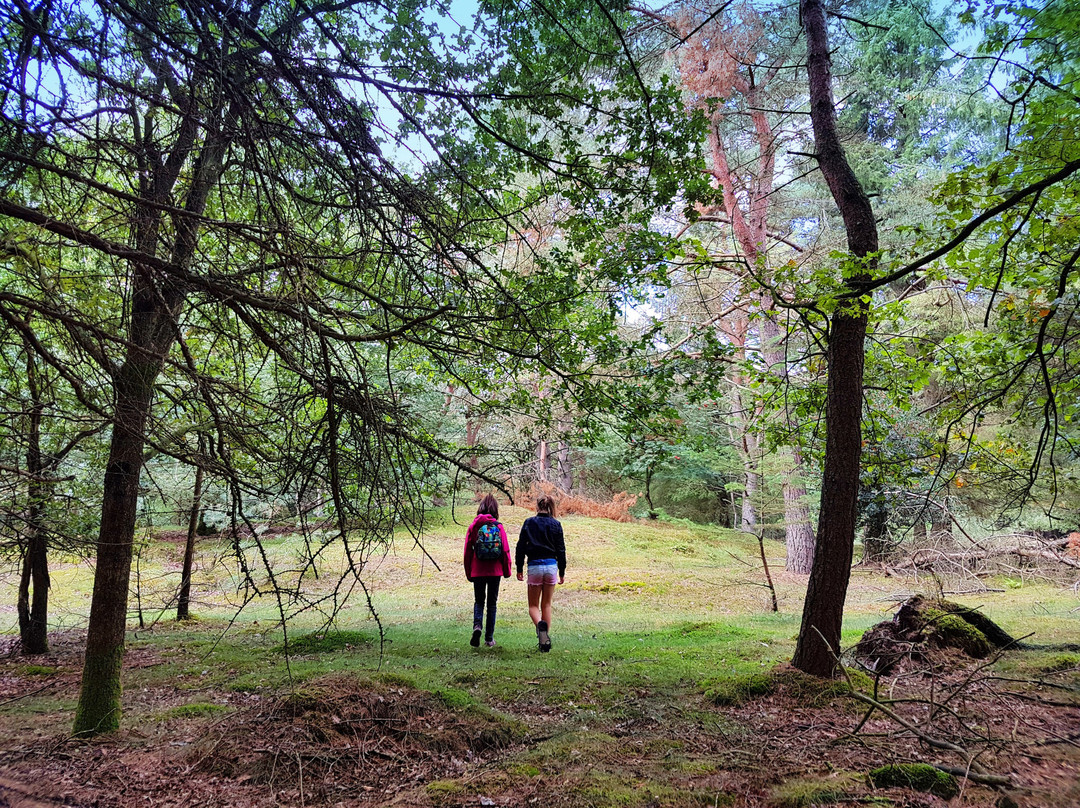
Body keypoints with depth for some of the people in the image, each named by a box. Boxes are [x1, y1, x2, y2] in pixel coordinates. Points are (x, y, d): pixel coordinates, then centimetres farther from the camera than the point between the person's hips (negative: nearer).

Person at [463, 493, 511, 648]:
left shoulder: (473, 526, -2)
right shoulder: (499, 526, -4)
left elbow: (467, 551, 0)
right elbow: (506, 550, -4)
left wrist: (468, 572, 10)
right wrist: (507, 571, 8)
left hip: (478, 570, 0)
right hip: (495, 570, 0)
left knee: (479, 601, 14)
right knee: (492, 603, 12)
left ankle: (477, 625, -13)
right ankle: (489, 638, 13)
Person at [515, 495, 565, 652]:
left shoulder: (529, 523, 0)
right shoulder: (556, 524, 3)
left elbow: (520, 547, 0)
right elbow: (561, 550, 4)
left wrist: (519, 569, 8)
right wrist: (562, 573, 11)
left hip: (534, 566, -2)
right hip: (551, 565, 2)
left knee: (533, 605, 7)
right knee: (547, 604, 13)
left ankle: (540, 624, -24)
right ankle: (545, 640, 12)